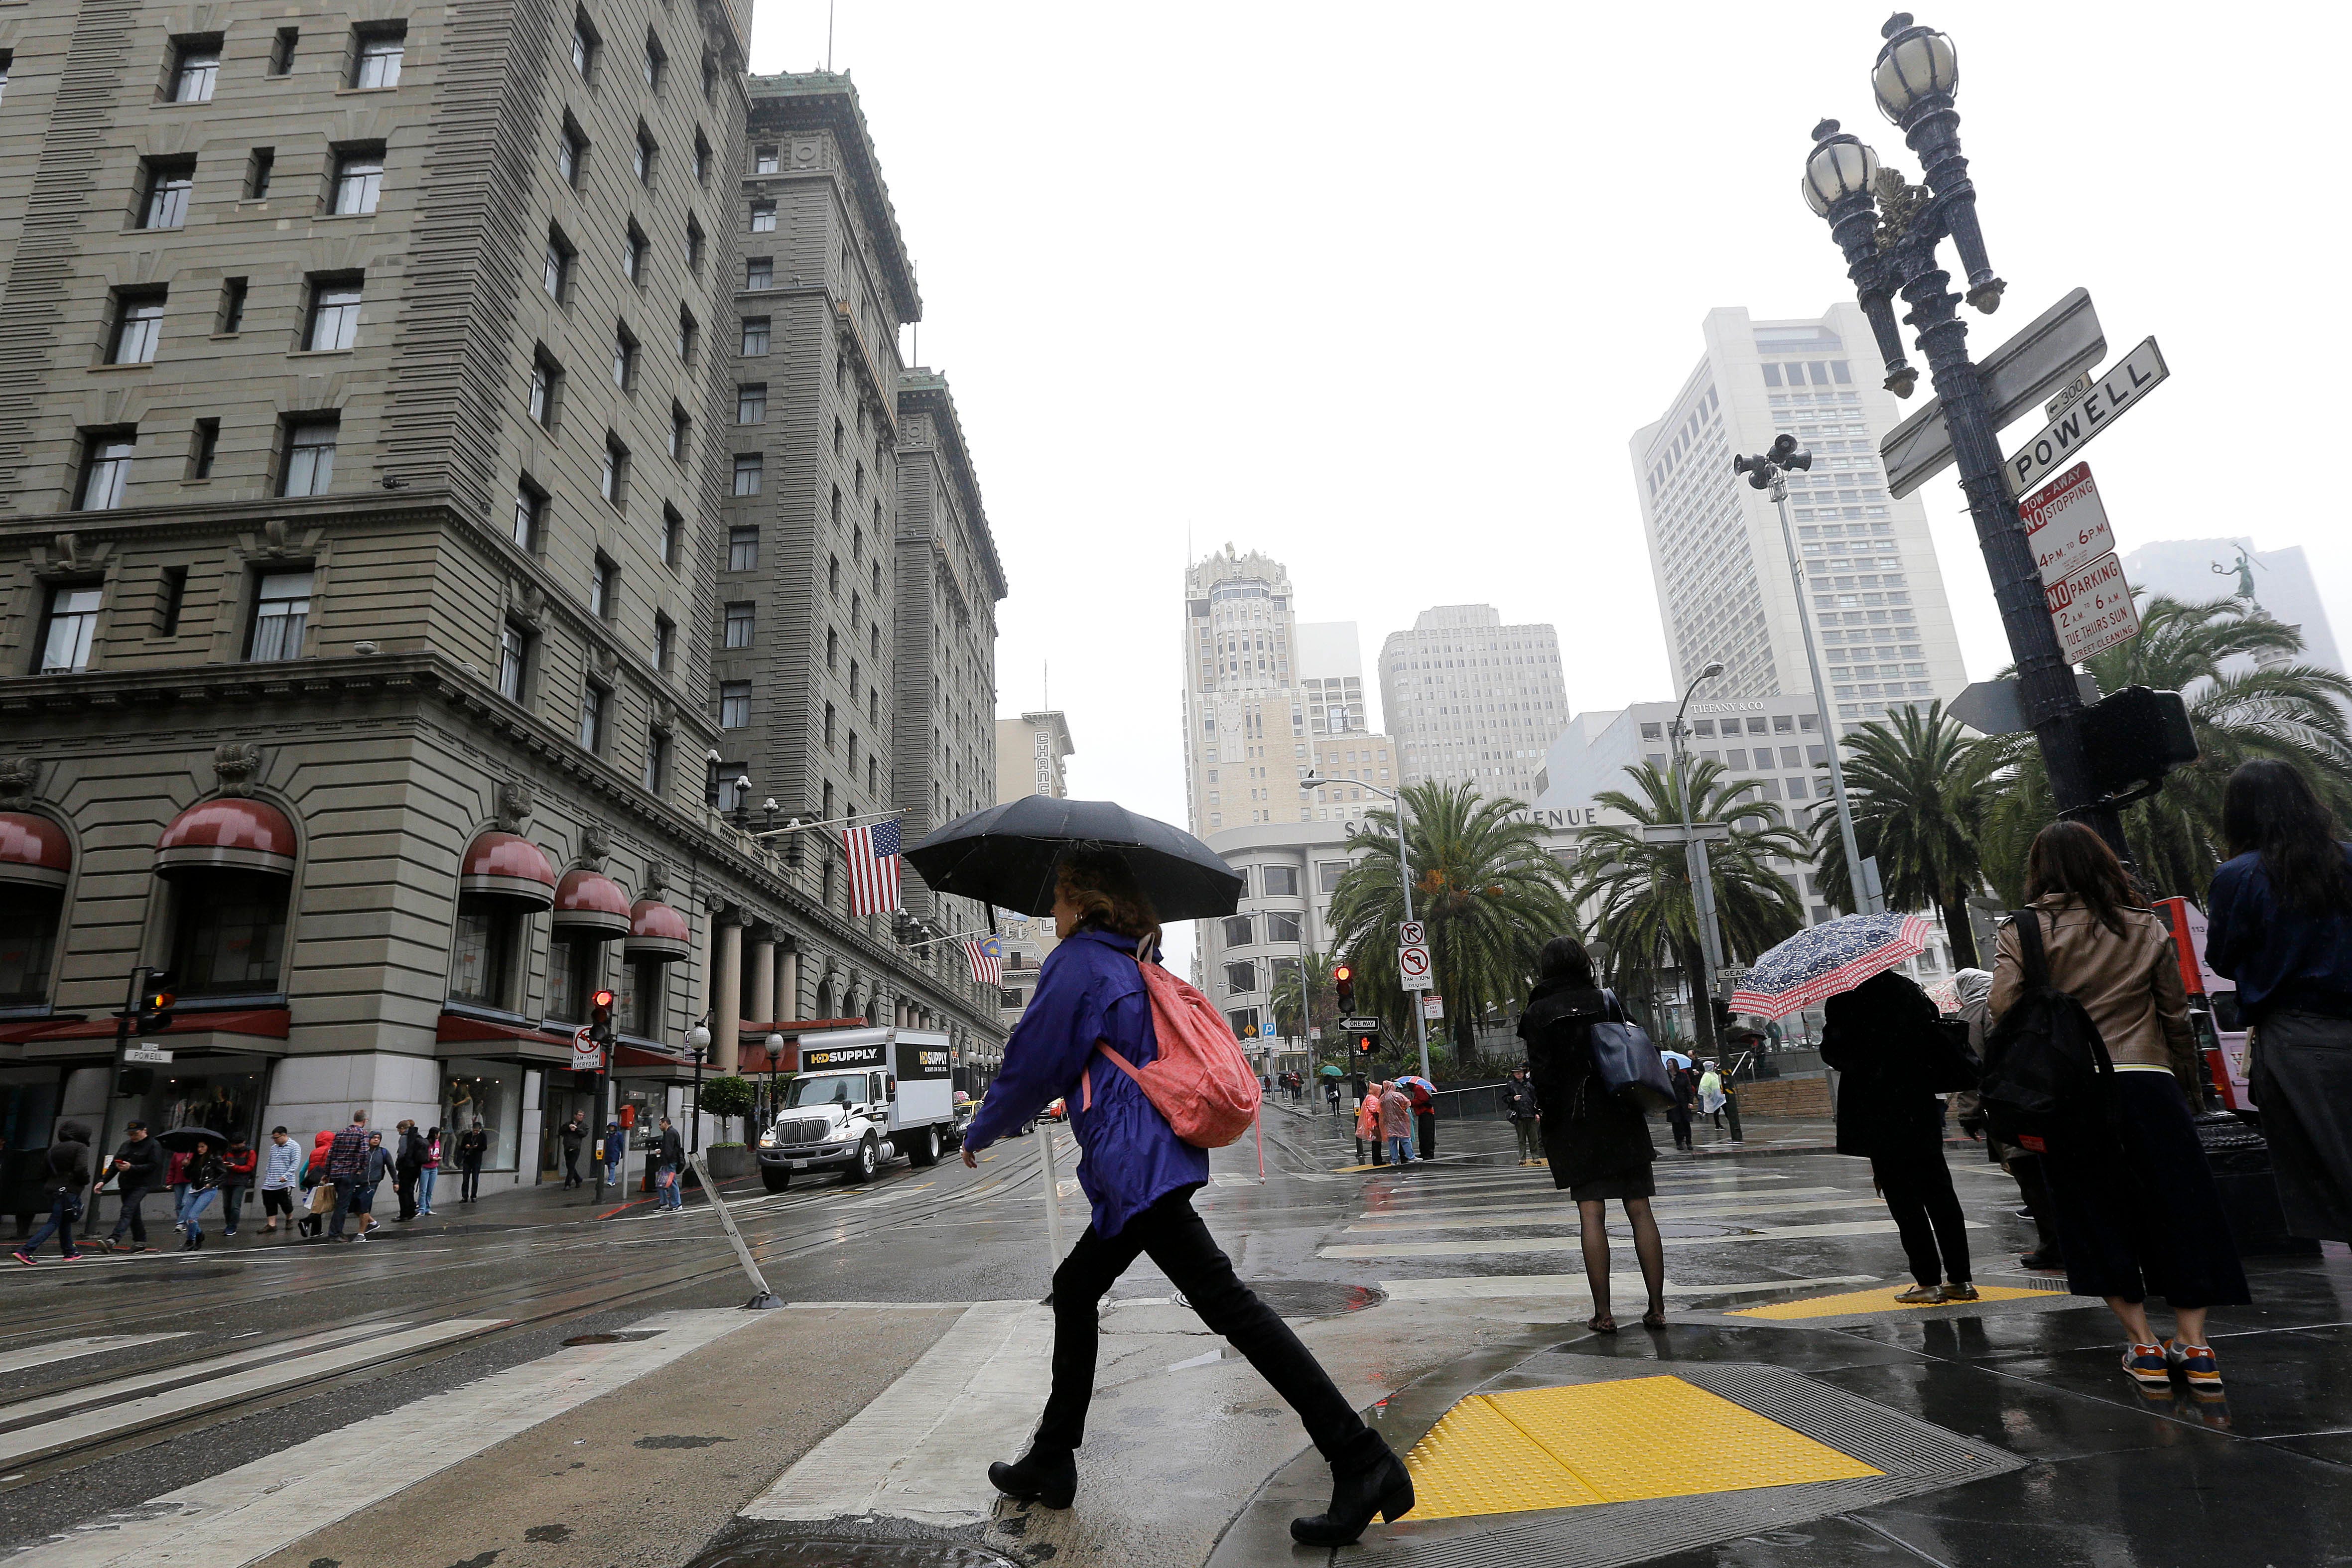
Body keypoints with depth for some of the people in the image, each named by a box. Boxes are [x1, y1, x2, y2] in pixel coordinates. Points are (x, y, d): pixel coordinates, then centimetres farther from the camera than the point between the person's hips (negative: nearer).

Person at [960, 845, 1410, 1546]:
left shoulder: (1077, 962, -8)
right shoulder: (1136, 965, 18)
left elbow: (1030, 1067, -6)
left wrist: (979, 1133, 10)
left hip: (1136, 1167, -10)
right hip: (1153, 1165, 10)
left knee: (1228, 1304, -11)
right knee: (1074, 1291, 20)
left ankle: (1361, 1462, -11)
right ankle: (1051, 1462, 31)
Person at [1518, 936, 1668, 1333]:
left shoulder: (1538, 1013, -2)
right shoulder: (1606, 999, 4)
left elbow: (1542, 1070, -6)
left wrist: (1545, 1113, 3)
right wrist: (1639, 1103, 13)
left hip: (1574, 1122, -2)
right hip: (1621, 1116, 2)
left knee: (1591, 1214, 0)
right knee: (1640, 1211, 6)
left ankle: (1603, 1313, 1)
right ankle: (1657, 1308, 9)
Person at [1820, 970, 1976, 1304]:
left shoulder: (1843, 1000, -12)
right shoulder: (1909, 989, 6)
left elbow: (1833, 1052, -12)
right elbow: (1936, 1036, 10)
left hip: (1877, 1115, -6)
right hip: (1921, 1107, 6)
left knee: (1902, 1196, 1)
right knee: (1939, 1190, 12)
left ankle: (1928, 1281, 4)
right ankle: (1960, 1279, 16)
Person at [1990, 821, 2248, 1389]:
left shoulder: (2023, 931, -2)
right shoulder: (2146, 928, 7)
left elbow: (2003, 1014, -9)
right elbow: (2176, 1017, 9)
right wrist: (2185, 1082, 19)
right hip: (2148, 1082, 2)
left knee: (2097, 1214, 8)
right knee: (2179, 1207, 11)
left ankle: (2143, 1343, 12)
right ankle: (2193, 1344, 11)